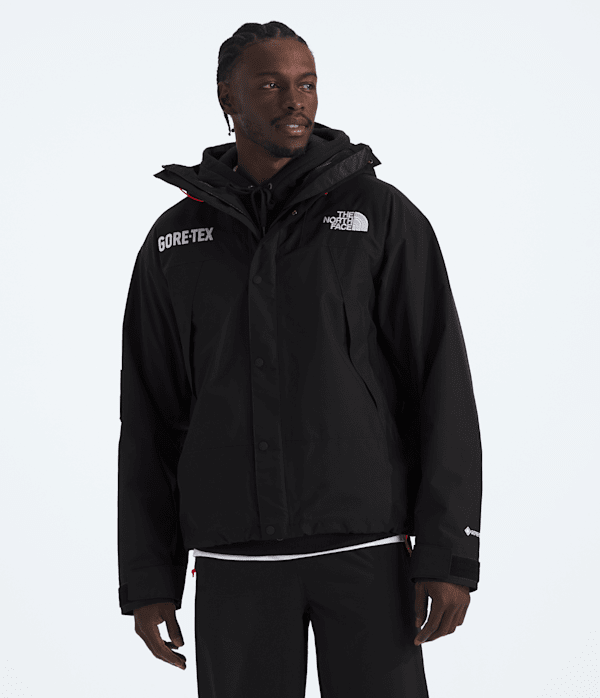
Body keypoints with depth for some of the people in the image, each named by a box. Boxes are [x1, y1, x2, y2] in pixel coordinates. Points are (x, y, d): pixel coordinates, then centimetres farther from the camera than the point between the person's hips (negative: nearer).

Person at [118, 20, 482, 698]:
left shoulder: (384, 216, -1)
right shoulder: (176, 242, 7)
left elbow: (443, 393, -5)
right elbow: (149, 421, 9)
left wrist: (451, 554, -13)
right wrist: (145, 579, 3)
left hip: (363, 541, -2)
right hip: (237, 553, 2)